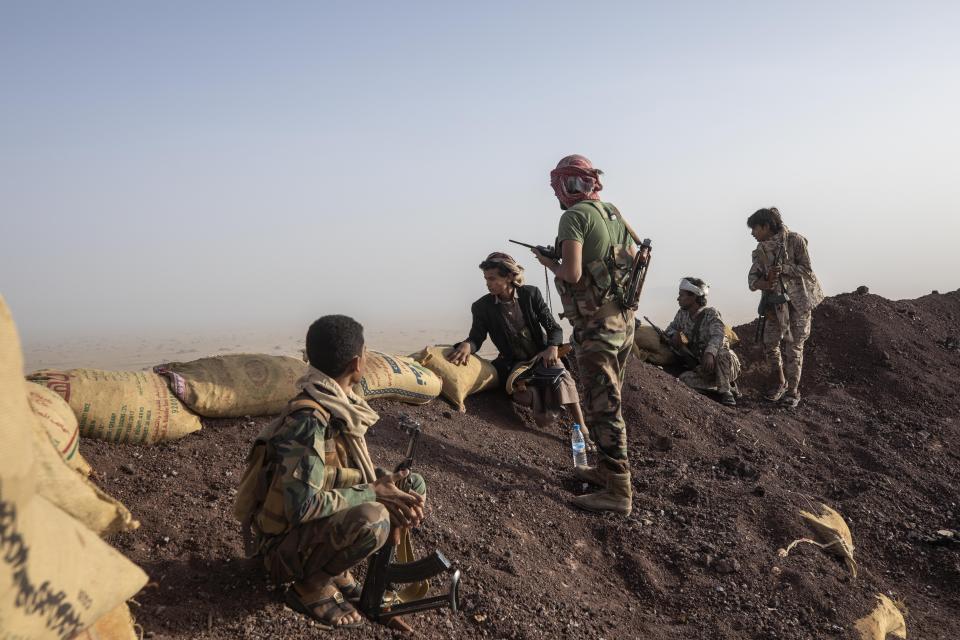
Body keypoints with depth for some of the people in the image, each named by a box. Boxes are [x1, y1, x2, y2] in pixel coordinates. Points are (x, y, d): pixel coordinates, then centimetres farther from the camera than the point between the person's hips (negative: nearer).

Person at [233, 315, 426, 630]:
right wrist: (373, 493, -24)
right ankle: (310, 586, -7)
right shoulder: (309, 420, -30)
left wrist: (384, 485, -12)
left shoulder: (338, 404, -2)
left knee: (411, 487, 2)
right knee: (372, 520, -34)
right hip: (286, 542, -8)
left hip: (320, 521, 9)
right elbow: (302, 505, -34)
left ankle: (334, 567, 8)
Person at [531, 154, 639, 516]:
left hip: (597, 324, -9)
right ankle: (607, 470, 30)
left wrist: (548, 261, -2)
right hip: (624, 319, 9)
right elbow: (635, 263, 19)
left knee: (602, 406, -5)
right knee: (609, 400, 18)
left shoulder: (575, 216, -12)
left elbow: (572, 273, -21)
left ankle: (618, 492, -2)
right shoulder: (613, 214, 13)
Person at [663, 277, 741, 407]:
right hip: (701, 365, 6)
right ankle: (730, 386, -7)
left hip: (728, 364, -6)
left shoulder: (711, 314, -15)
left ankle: (725, 391, -20)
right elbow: (670, 329, 17)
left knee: (721, 352, -39)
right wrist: (674, 334, -10)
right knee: (684, 378, -25)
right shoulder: (682, 314, 5)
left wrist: (710, 353, -54)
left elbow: (718, 336, -33)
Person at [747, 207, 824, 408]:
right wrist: (764, 283, -24)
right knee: (770, 342, 2)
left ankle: (793, 390, 9)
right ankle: (779, 382, 22)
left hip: (798, 301, -5)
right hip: (776, 302, 5)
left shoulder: (795, 240, -13)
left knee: (793, 346, -3)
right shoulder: (761, 250, 3)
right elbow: (752, 277, -3)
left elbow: (807, 270, -14)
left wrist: (783, 268, -28)